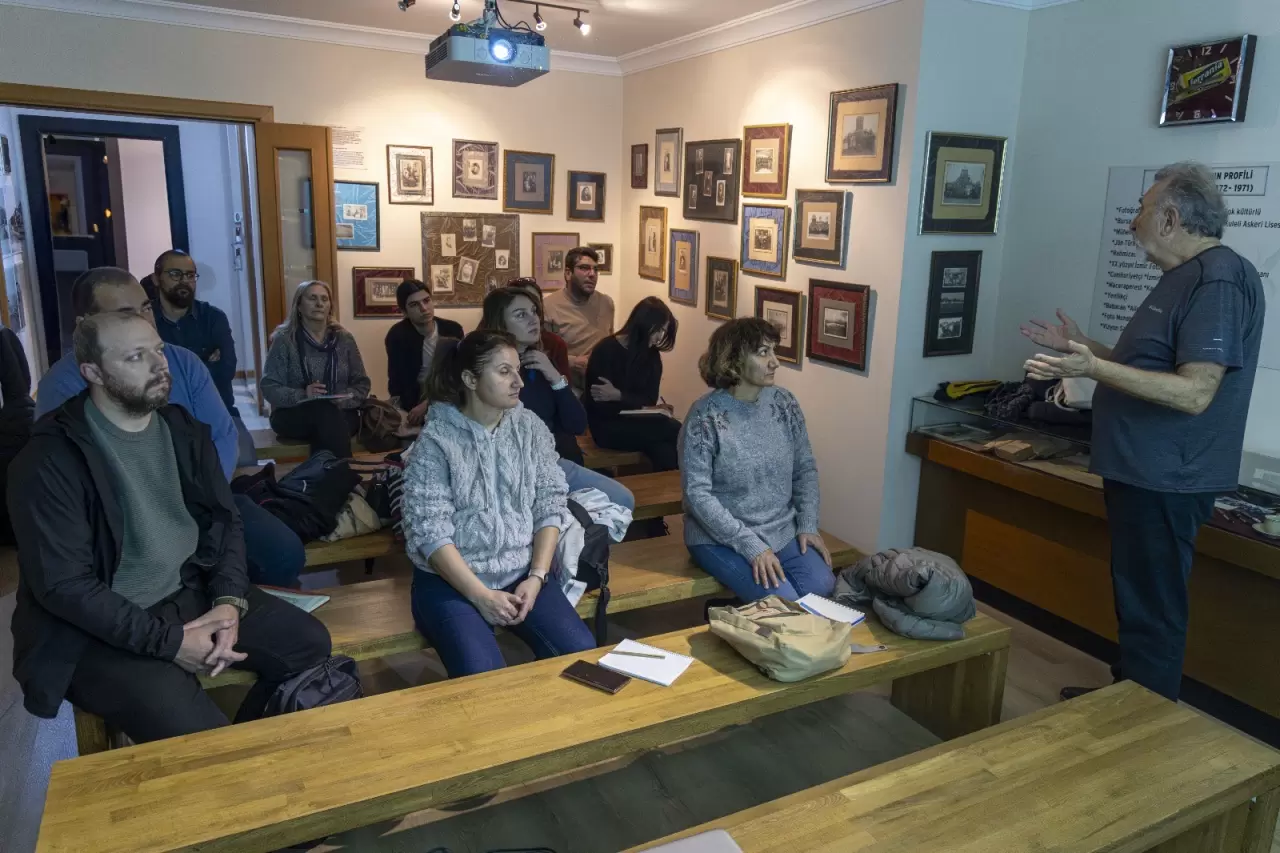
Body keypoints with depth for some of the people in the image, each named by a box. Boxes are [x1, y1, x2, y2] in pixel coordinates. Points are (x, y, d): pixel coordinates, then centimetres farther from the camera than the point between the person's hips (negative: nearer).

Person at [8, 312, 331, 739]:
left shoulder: (183, 429, 5)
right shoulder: (49, 460, -14)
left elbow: (224, 519, 8)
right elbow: (63, 585, -17)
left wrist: (229, 601, -10)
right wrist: (168, 640, -20)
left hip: (191, 592, 6)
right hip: (100, 631, -6)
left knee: (310, 642, -7)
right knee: (201, 741, -24)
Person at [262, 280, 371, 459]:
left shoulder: (343, 338, 9)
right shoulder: (284, 340, 0)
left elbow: (362, 384, 8)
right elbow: (269, 388, -6)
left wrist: (344, 400, -13)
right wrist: (302, 395, -24)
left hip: (341, 413, 2)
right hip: (292, 415, -1)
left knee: (329, 421, -35)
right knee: (326, 411, -34)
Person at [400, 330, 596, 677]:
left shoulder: (531, 427, 3)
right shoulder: (435, 441, -8)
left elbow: (550, 506, 2)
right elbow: (430, 532, -13)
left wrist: (536, 577, -10)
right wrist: (481, 596, -18)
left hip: (522, 572, 4)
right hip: (451, 579, -3)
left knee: (580, 653, -16)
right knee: (482, 673, -27)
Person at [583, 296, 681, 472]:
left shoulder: (652, 355, 4)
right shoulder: (606, 351, -13)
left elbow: (650, 399, -4)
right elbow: (601, 407, -15)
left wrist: (618, 395, -20)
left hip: (634, 421, 5)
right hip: (608, 426, -5)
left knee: (665, 452, -30)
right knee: (674, 430, -25)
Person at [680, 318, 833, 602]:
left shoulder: (784, 403, 0)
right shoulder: (706, 415, -16)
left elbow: (805, 469, 9)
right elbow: (697, 493, -18)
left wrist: (808, 525, -3)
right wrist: (751, 546, -21)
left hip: (783, 531, 5)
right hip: (720, 537, -5)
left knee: (822, 587, -14)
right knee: (782, 602, -21)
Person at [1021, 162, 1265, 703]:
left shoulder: (1220, 280, -19)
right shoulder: (1187, 276, 15)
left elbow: (1193, 391, -27)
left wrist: (1093, 368, -36)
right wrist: (1081, 347, 18)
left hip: (1165, 480, -11)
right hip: (1144, 472, 11)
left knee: (1151, 609, 0)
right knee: (1137, 600, 21)